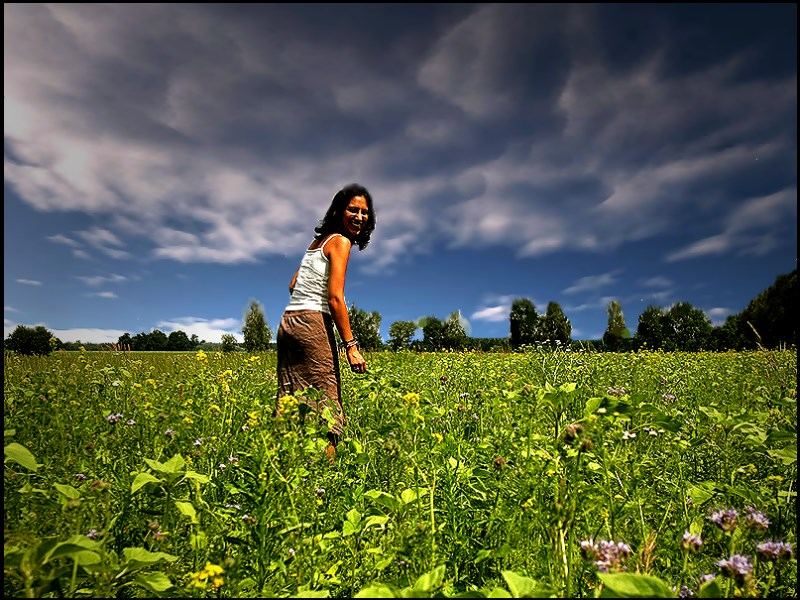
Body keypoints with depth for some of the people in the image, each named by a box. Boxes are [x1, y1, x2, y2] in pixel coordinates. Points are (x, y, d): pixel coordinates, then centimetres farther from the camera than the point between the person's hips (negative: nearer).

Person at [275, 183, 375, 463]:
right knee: (325, 404, -8)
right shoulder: (340, 241, -4)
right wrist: (351, 345, -14)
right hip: (312, 323, -9)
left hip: (288, 322, 9)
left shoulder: (318, 241, 21)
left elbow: (293, 285, 23)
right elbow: (335, 297, -13)